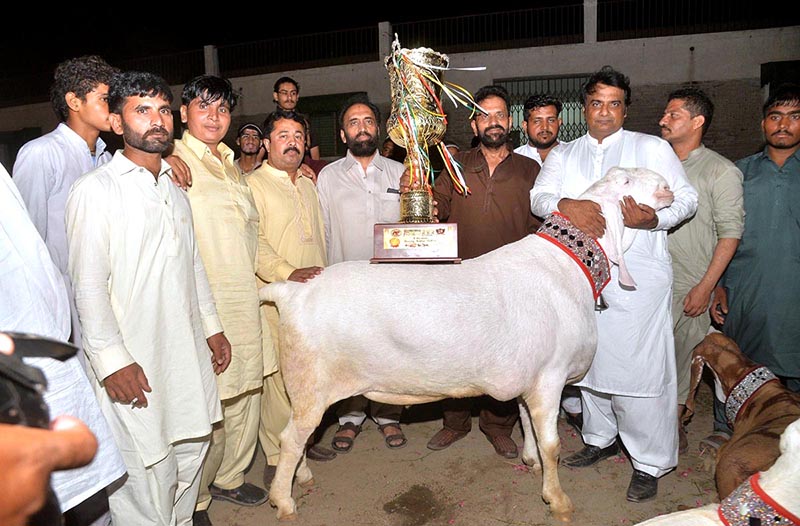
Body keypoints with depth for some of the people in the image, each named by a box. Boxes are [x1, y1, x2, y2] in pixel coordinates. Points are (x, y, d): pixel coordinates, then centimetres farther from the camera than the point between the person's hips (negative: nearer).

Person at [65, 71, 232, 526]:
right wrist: (112, 360, -15)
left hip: (188, 352, 7)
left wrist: (211, 327, 16)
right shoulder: (96, 190, -8)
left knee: (192, 449, 16)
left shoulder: (175, 189, 14)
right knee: (146, 475, -1)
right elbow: (88, 284, -12)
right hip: (133, 364, -7)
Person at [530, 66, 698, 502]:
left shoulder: (653, 148, 9)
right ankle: (600, 439, 32)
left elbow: (687, 198, 4)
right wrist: (567, 205, -23)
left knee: (641, 366, -5)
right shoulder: (563, 155, 15)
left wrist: (653, 218, -17)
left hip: (639, 275, -3)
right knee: (590, 357, 13)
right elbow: (538, 197, 0)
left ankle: (650, 463, 10)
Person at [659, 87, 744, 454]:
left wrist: (705, 287, -12)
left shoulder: (721, 171, -3)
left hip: (688, 286, -4)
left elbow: (730, 233, -6)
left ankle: (674, 427, 22)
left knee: (683, 359, 4)